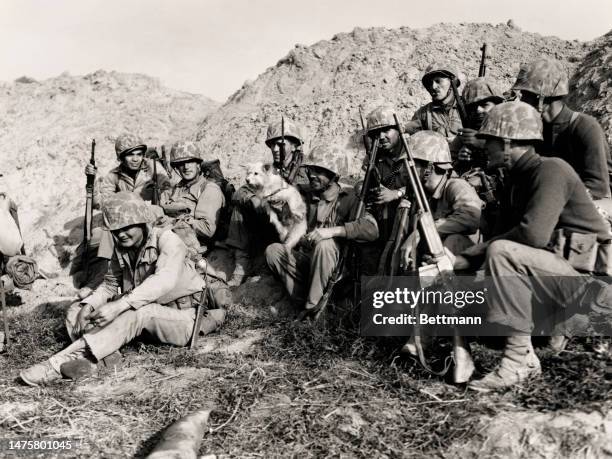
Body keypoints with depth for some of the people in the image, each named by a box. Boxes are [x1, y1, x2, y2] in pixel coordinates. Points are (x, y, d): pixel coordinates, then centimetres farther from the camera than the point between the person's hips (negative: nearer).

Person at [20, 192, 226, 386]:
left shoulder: (166, 239, -16)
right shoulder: (122, 248, 5)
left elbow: (164, 280, -32)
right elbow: (110, 284, 11)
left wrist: (119, 305, -40)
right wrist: (89, 305, -11)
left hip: (183, 319, -7)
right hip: (148, 318, 7)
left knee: (139, 312, -38)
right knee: (76, 311, -5)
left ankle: (60, 362, -37)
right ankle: (88, 358, -33)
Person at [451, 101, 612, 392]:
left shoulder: (550, 170, -15)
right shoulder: (517, 181, 13)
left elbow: (533, 234, -29)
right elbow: (499, 236, 13)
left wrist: (487, 246, -11)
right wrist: (456, 261, -1)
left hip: (585, 274, -9)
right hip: (553, 273, 9)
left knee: (502, 253, -29)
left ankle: (519, 359, -24)